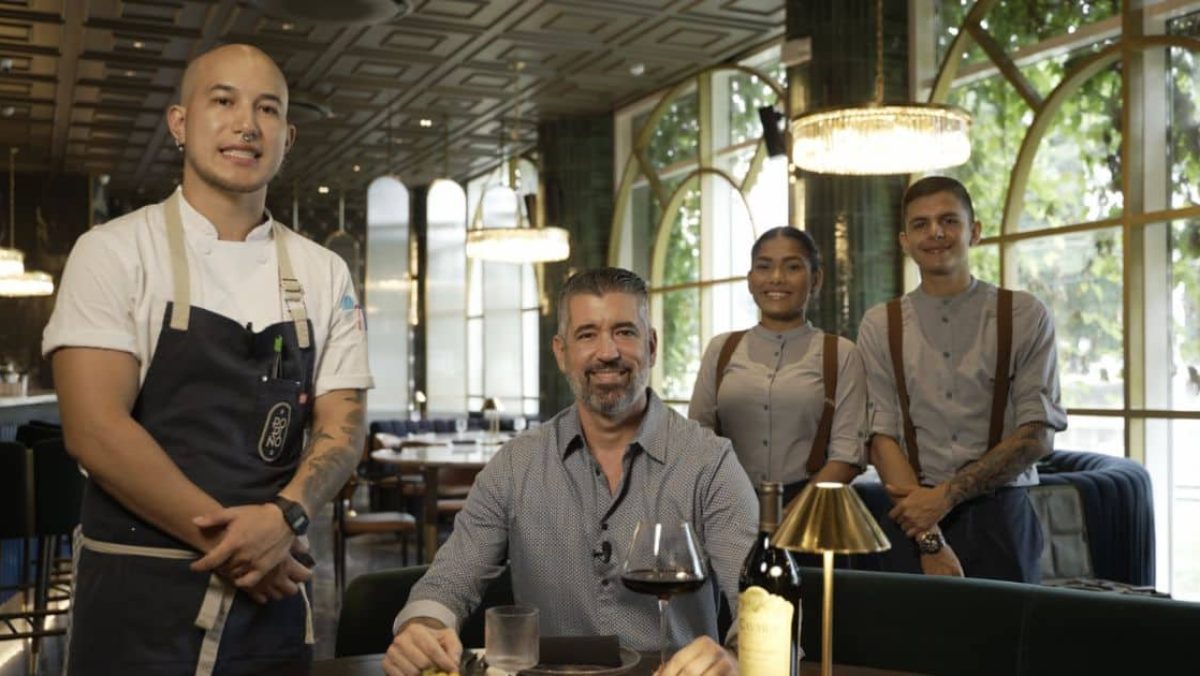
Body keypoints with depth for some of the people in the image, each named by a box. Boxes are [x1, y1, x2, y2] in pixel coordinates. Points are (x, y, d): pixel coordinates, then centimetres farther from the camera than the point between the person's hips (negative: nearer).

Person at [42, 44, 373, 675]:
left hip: (271, 594, 3)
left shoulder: (323, 274, 5)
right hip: (138, 598, -3)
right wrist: (229, 539, -14)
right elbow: (95, 430, -13)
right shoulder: (114, 251, -6)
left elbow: (341, 427, 2)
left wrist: (284, 517, -16)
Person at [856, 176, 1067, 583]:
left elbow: (1037, 436, -3)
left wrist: (945, 494, -12)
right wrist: (929, 541, -14)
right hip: (914, 520, 0)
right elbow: (882, 439, -3)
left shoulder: (1025, 317, 1)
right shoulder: (880, 327, 3)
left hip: (1001, 518, 0)